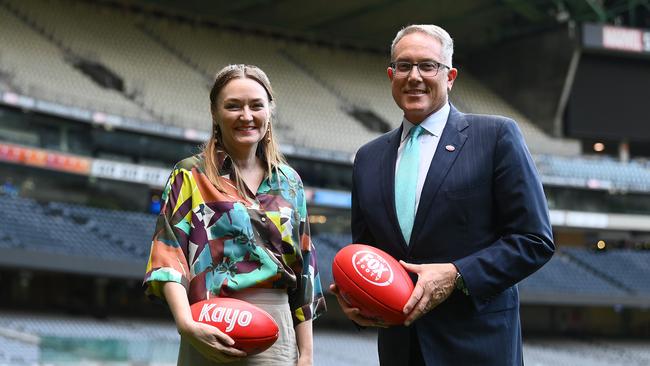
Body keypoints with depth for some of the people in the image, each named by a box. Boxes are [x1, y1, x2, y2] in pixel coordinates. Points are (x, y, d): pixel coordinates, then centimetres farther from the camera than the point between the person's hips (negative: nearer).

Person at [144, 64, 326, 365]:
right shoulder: (190, 176, 3)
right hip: (213, 336, -3)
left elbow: (303, 268, 13)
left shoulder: (289, 183, 14)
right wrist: (187, 324, -22)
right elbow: (168, 259, -6)